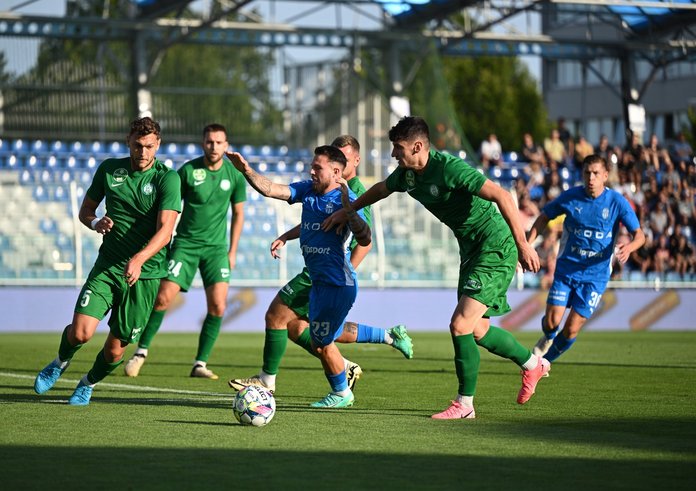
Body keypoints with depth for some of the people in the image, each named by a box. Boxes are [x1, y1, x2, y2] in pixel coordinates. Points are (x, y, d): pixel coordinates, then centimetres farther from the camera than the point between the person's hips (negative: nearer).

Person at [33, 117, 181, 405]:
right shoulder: (109, 169, 4)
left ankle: (89, 383, 35)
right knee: (81, 332, -18)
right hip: (107, 266, 2)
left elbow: (165, 230, -20)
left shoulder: (167, 179, -9)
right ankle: (60, 362, 18)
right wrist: (96, 223, -9)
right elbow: (86, 209, 16)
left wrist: (139, 258, -37)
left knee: (116, 349, 2)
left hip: (145, 274, -2)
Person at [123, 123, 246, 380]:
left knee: (218, 306, -10)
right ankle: (141, 351, 8)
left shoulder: (234, 174, 0)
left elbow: (238, 213, 11)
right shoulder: (188, 170, -7)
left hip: (216, 247, 2)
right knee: (162, 298, -10)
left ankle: (200, 363, 1)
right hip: (185, 243, -2)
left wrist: (232, 251, 8)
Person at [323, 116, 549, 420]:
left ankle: (465, 403, -2)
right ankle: (532, 364, 35)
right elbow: (381, 190, 26)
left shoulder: (450, 168, -24)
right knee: (476, 331, 13)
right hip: (471, 249, 9)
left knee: (460, 324, -14)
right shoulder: (407, 173, 2)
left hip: (495, 247, -9)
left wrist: (523, 244, -31)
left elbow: (502, 196, -28)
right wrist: (346, 212, 35)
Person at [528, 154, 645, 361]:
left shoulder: (617, 202, -9)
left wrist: (628, 247, -30)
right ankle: (548, 337, 29)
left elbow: (639, 235, -6)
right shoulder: (570, 197, -6)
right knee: (552, 321, -10)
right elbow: (544, 218, 8)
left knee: (571, 330, -4)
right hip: (566, 268, 1)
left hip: (596, 275, -1)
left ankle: (544, 360, 23)